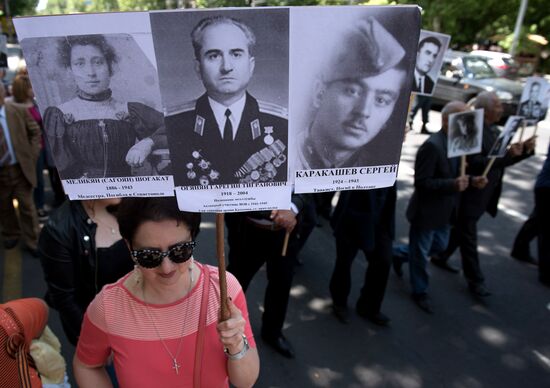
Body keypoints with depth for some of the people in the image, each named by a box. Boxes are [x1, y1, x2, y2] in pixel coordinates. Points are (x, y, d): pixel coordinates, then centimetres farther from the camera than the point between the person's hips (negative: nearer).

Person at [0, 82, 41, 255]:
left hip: (20, 168, -1)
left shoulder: (19, 111, -7)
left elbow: (35, 132, 3)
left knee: (27, 206, 7)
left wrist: (32, 155, -4)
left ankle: (32, 241, 22)